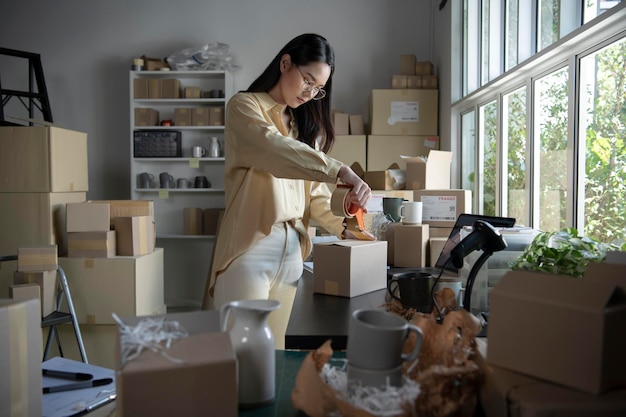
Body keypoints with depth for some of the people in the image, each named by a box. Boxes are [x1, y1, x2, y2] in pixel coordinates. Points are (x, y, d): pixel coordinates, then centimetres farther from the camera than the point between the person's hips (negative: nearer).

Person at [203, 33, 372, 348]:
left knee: (274, 349, 11)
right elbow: (274, 149, -22)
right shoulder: (244, 106, -1)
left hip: (291, 249, 6)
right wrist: (339, 170, -31)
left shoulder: (305, 124, 19)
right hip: (251, 247, -6)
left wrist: (341, 227, -3)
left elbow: (314, 190, 13)